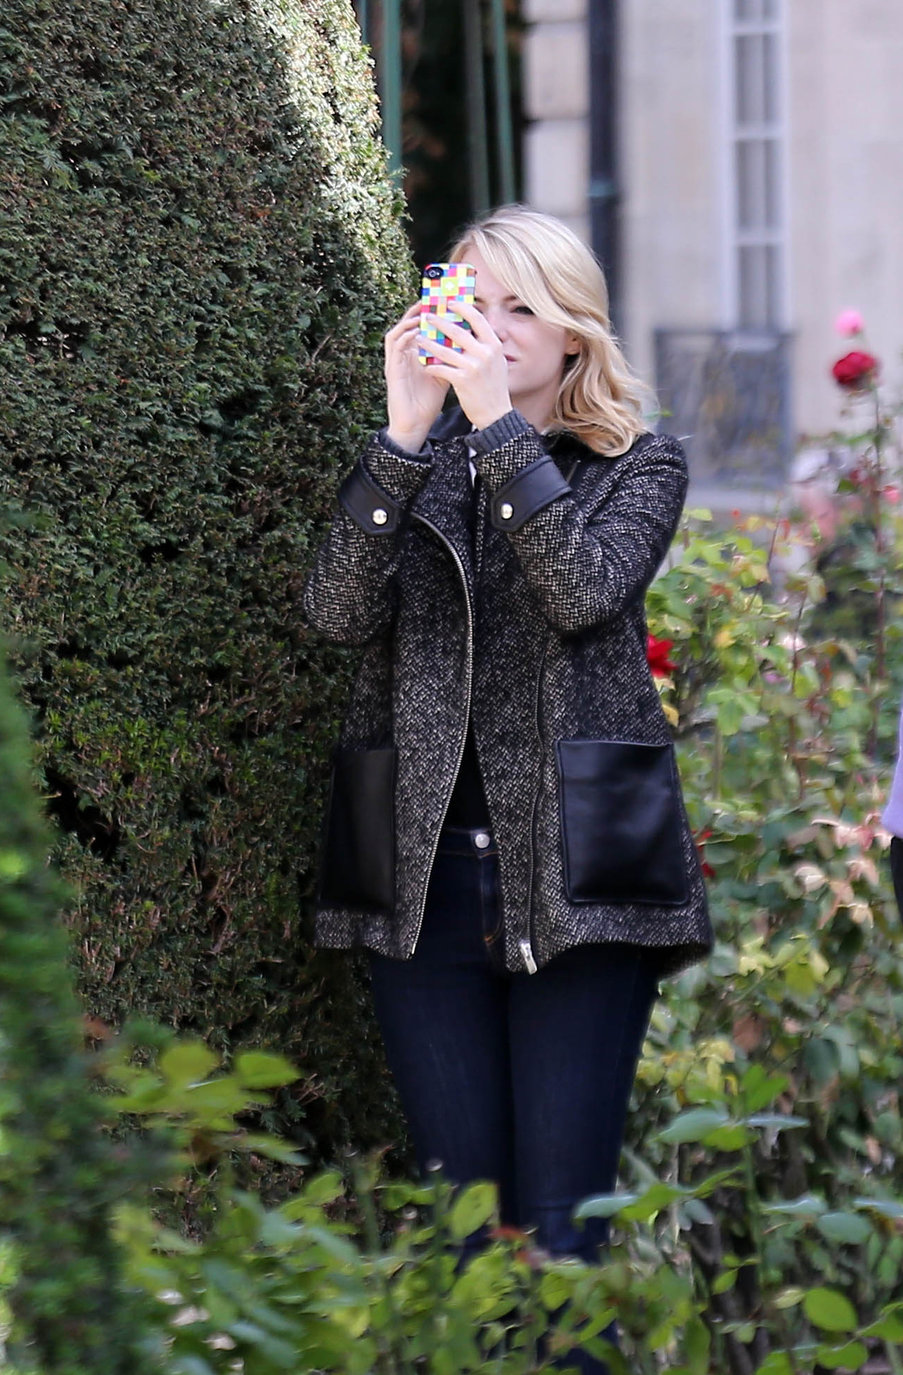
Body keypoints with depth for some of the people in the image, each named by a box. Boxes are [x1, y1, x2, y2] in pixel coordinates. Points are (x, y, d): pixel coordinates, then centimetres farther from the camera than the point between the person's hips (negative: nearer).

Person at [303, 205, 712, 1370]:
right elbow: (340, 610, -5)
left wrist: (500, 423, -15)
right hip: (424, 872, 2)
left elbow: (588, 589, -13)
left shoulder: (639, 466, 7)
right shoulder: (414, 463, 12)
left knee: (562, 1228, -6)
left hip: (570, 873, -2)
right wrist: (407, 431, -13)